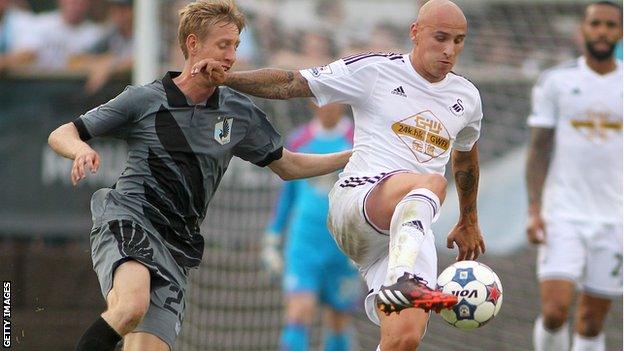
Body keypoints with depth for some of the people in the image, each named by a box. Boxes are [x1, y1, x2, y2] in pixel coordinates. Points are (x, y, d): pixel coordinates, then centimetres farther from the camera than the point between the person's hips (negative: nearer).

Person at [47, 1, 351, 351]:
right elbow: (61, 135, 6)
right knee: (131, 307, -36)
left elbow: (287, 166, 27)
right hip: (127, 219, -5)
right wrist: (82, 150, -17)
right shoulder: (144, 99, 3)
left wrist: (355, 155, 19)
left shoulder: (240, 112, 14)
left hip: (175, 248, 5)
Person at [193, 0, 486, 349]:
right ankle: (401, 281, -63)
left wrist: (468, 222, 46)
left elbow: (466, 156, 36)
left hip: (411, 232, 5)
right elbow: (291, 84, 1)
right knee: (431, 183, -38)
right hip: (357, 199, -5)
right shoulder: (374, 70, 2)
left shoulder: (467, 98, 17)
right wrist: (225, 77, -12)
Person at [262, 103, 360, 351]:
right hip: (304, 244, 1)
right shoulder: (299, 140, 7)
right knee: (299, 313, -16)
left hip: (343, 249, -1)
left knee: (337, 321, 8)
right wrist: (272, 241, 17)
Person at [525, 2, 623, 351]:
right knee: (555, 311, -14)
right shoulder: (556, 81, 1)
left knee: (592, 322, 4)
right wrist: (534, 210, -8)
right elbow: (539, 147, 1)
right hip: (562, 215, -2)